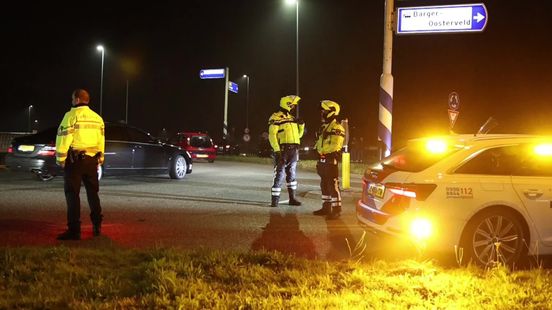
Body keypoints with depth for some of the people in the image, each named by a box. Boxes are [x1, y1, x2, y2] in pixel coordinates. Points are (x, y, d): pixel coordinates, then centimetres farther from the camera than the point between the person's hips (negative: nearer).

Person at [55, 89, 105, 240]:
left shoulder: (72, 115, -8)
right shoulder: (97, 118, 11)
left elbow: (64, 138, -13)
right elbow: (101, 140, 13)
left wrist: (60, 158, -7)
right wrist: (100, 159, 18)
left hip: (75, 159, -6)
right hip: (92, 160, 6)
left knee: (72, 194, -3)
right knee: (93, 193, 16)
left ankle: (74, 230, -7)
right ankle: (97, 226, 20)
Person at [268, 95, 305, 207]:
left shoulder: (292, 118, 18)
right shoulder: (276, 118, -5)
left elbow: (298, 135, 23)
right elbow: (272, 135, -12)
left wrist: (301, 125, 5)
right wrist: (276, 150, -20)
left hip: (293, 150, 7)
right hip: (282, 149, -7)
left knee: (291, 174, 11)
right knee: (279, 174, -7)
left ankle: (292, 198, 18)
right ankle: (275, 199, -2)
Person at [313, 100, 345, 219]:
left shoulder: (337, 128, -12)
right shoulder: (323, 127, 19)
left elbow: (336, 146, -19)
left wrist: (331, 157, -21)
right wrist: (319, 160, 20)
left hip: (330, 160, -10)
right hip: (322, 160, 10)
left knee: (333, 186, -8)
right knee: (324, 185, 14)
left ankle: (336, 210, -5)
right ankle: (326, 207, 23)